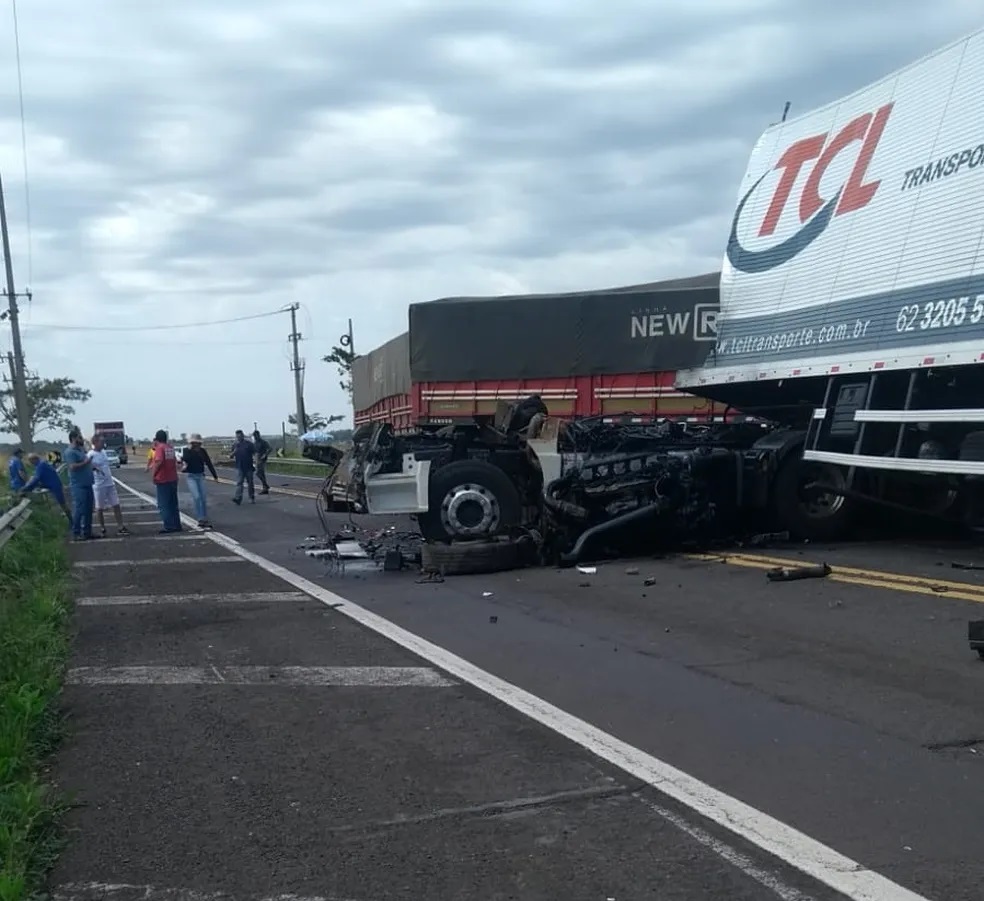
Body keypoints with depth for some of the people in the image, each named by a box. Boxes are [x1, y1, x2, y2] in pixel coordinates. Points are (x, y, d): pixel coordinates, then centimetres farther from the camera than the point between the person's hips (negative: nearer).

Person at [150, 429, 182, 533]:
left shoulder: (160, 448, -12)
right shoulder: (171, 448, 11)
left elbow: (159, 461, -26)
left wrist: (154, 473, -14)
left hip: (163, 480, -8)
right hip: (173, 479, 8)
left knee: (163, 505, -2)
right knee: (173, 504, 14)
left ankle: (168, 526, -6)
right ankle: (177, 525, 16)